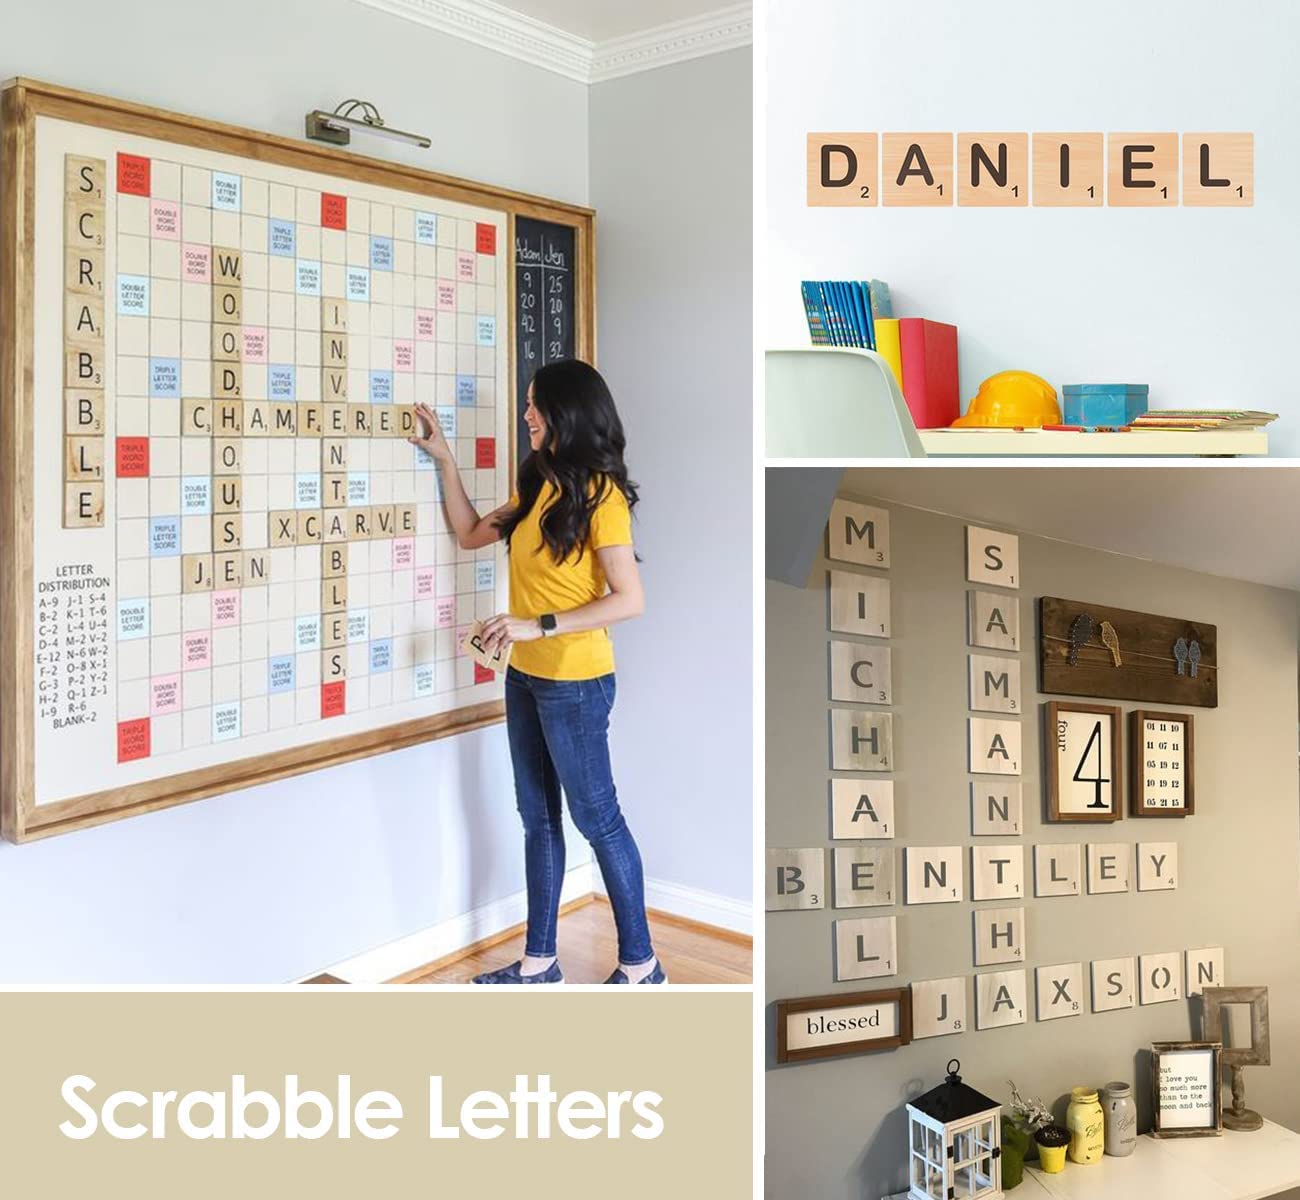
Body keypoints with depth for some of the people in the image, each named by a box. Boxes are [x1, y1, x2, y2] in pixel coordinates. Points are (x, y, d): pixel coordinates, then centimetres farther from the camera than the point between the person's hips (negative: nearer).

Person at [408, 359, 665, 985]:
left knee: (597, 818, 1)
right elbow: (470, 535, 21)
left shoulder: (599, 493, -15)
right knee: (538, 817, 14)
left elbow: (629, 599, -19)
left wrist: (538, 625, -23)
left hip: (574, 683, -8)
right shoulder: (537, 486, 10)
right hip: (526, 676, 8)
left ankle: (640, 963, 16)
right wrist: (444, 459, 16)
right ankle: (539, 961, 25)